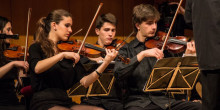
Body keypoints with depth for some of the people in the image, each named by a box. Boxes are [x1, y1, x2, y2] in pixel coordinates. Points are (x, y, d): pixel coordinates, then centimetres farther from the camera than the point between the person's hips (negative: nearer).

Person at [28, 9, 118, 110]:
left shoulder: (70, 53, 14)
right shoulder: (37, 48, 4)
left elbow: (85, 82, 2)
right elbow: (37, 68, -20)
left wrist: (105, 63, -8)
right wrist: (62, 55, -24)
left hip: (65, 102, 5)